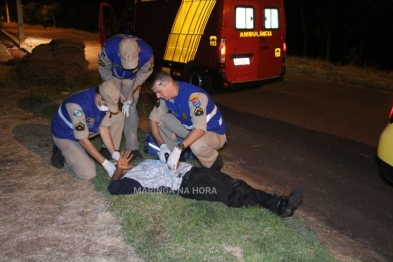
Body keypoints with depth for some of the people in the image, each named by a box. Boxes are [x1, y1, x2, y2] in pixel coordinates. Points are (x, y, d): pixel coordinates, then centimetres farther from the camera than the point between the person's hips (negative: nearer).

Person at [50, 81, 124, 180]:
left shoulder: (106, 100, -19)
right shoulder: (78, 105, -39)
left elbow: (103, 128, -11)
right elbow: (83, 140, -33)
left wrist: (114, 154, -20)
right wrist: (105, 163, -31)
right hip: (65, 135, -6)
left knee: (119, 117, -8)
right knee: (89, 174, -18)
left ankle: (109, 154, 3)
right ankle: (61, 152, 5)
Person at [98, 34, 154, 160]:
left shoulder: (147, 53, -37)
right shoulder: (109, 47, -39)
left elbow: (144, 73, -15)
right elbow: (104, 70, -20)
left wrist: (131, 92, -19)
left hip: (132, 78, 0)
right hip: (113, 76, 0)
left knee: (131, 110, -5)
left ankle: (133, 148, 4)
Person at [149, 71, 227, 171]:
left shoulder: (193, 96, -32)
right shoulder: (166, 95, -10)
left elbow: (200, 129, -40)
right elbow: (153, 119, -8)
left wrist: (179, 148, -46)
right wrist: (162, 145, -20)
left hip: (214, 132, -6)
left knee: (196, 145, -39)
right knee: (160, 120, -8)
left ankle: (214, 162, -6)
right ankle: (174, 154, 5)